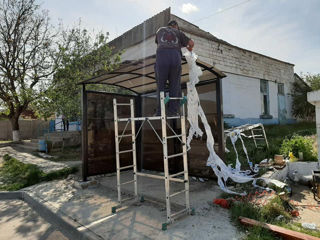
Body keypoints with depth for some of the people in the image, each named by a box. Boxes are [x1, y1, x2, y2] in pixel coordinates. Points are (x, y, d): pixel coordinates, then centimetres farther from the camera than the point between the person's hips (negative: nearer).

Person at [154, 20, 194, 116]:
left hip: (161, 57, 0)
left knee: (160, 84, 5)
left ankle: (160, 111, -1)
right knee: (174, 85, 6)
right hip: (175, 57, 0)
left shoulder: (160, 30, 30)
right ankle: (173, 111, 1)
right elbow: (191, 43, 18)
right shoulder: (178, 32, 26)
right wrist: (190, 48, 43)